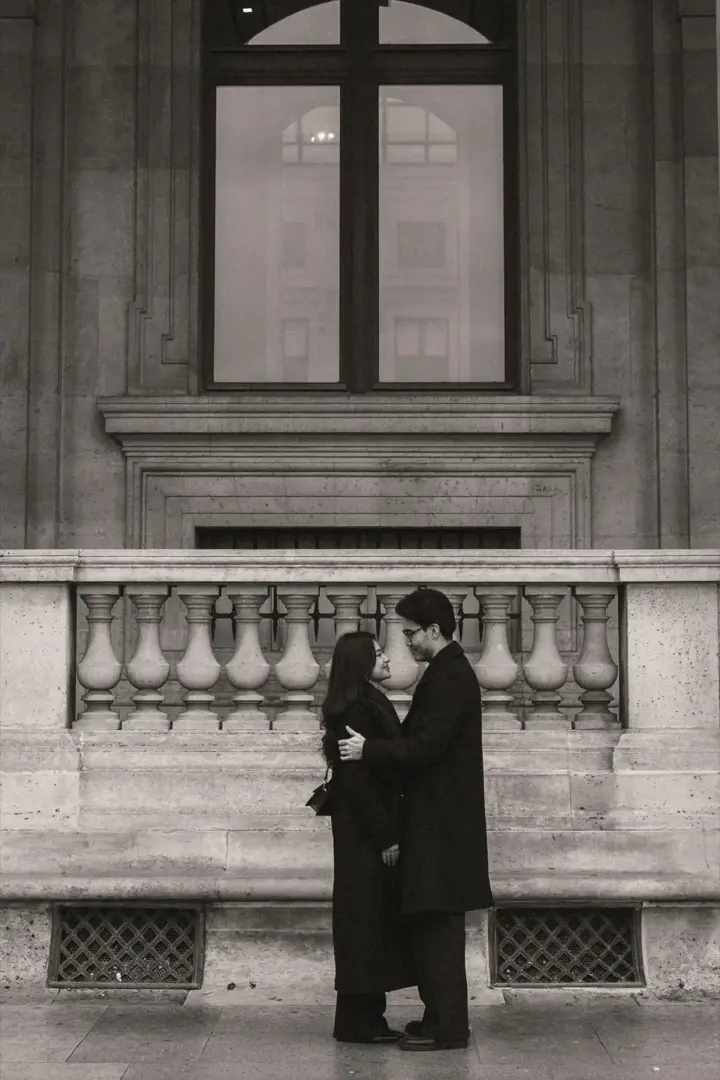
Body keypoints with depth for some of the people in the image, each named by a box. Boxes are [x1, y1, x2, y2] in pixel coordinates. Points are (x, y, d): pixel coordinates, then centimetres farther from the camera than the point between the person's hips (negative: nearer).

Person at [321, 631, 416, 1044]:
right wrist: (385, 837, -19)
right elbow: (358, 780, -20)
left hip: (376, 829, 10)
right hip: (365, 835, -10)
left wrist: (390, 832, 14)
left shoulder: (372, 705, 14)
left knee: (378, 921, 12)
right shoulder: (354, 712, -16)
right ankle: (358, 1021, 4)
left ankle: (367, 1017, 18)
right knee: (365, 920, -3)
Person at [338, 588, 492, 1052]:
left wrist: (369, 749, -18)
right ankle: (442, 1015, 21)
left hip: (441, 821, -10)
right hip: (439, 818, 10)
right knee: (431, 923, 14)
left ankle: (447, 1027, 0)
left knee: (437, 922, -6)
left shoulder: (449, 677, -16)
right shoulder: (449, 671, 15)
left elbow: (426, 746, -22)